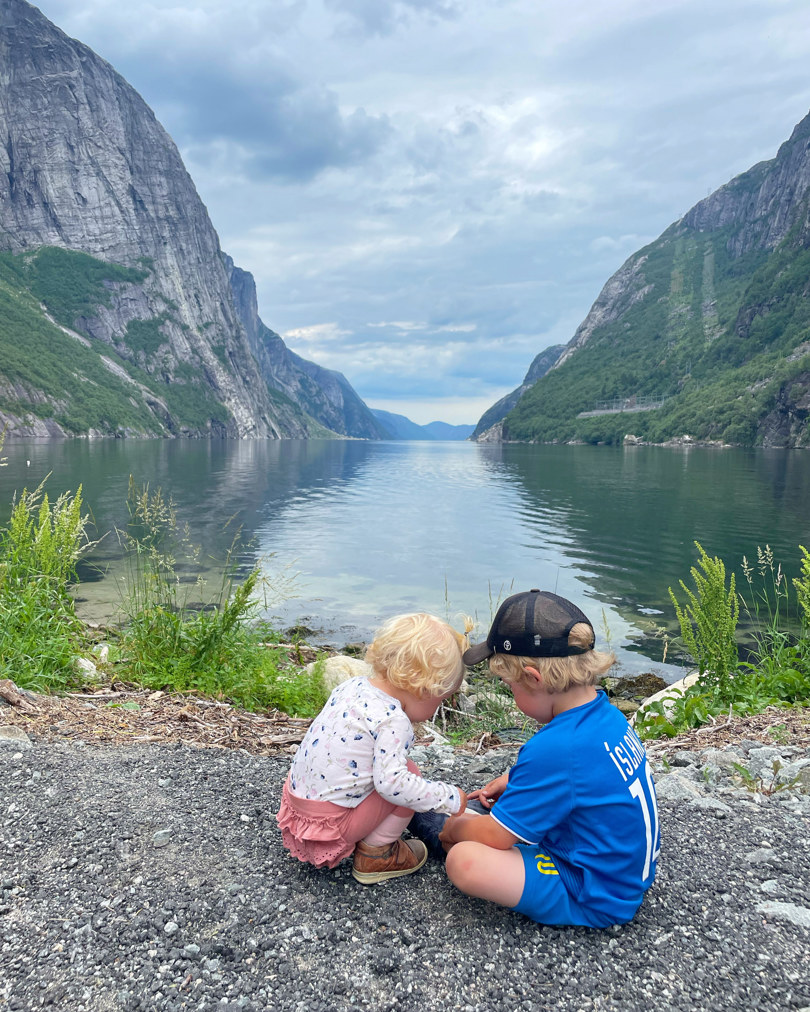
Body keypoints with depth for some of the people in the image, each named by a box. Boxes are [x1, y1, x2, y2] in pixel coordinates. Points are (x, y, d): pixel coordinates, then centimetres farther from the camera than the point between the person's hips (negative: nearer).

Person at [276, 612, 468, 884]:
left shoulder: (351, 685, 1)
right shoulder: (392, 720, -24)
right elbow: (391, 783, -28)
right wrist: (450, 798, -16)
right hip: (330, 824, -8)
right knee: (409, 772, -3)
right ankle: (374, 854, 8)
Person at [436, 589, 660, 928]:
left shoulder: (554, 747, -32)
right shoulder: (605, 714, -4)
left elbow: (496, 836, -20)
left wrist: (454, 828, 0)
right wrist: (509, 782, 13)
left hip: (597, 902, -9)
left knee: (463, 860, -23)